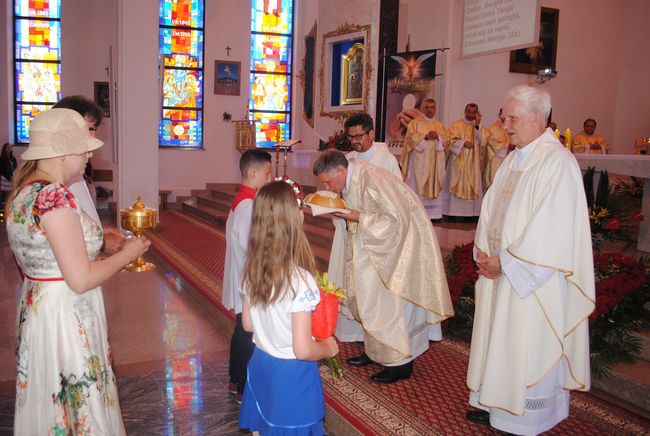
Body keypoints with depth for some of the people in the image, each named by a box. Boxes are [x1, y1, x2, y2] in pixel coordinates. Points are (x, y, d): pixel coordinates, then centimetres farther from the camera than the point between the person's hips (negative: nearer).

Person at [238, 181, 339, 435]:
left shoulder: (251, 270, -7)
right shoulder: (300, 280, -27)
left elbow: (248, 324, 5)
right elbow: (303, 350, -25)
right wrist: (328, 348, -6)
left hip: (260, 366, 6)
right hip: (291, 376, -6)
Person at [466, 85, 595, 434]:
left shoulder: (557, 162, -17)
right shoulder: (514, 159, 10)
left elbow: (548, 230, -22)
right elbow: (491, 210, 12)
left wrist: (504, 262, -17)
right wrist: (484, 253, -2)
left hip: (532, 278, -8)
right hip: (499, 271, 8)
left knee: (526, 347, 4)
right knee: (497, 338, 16)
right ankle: (496, 405, 32)